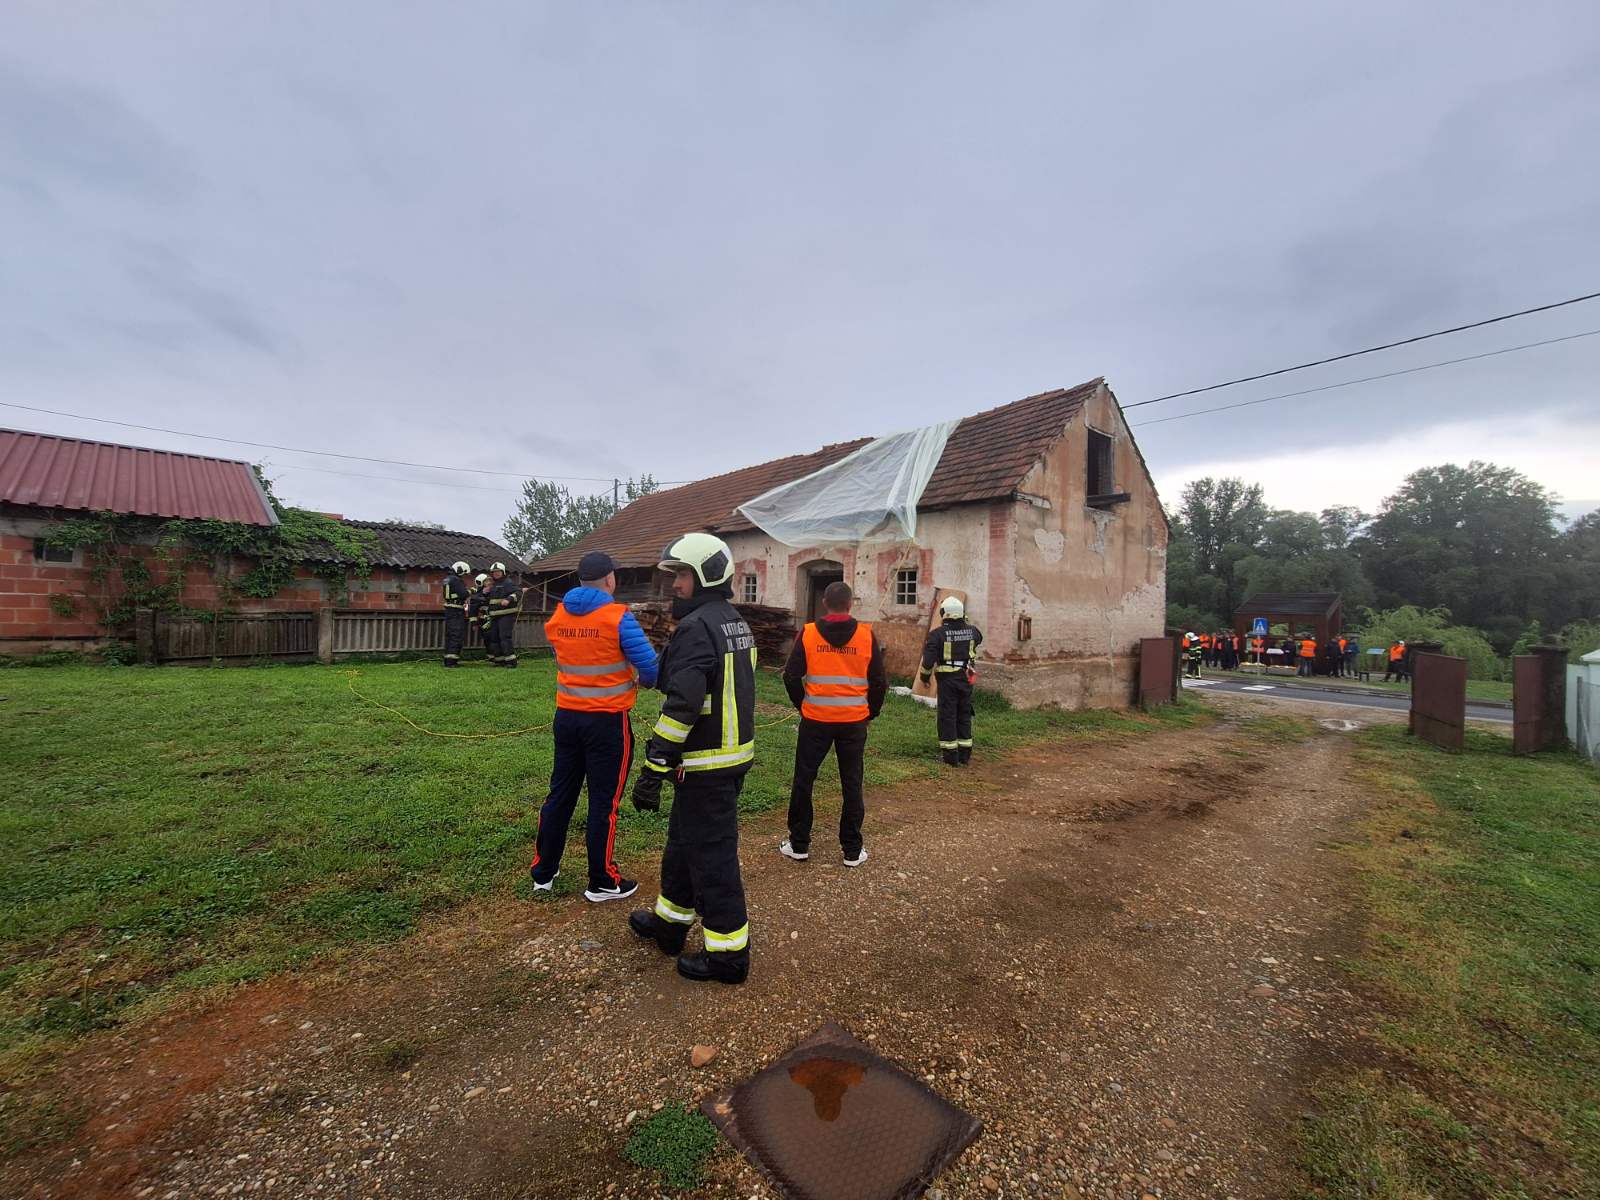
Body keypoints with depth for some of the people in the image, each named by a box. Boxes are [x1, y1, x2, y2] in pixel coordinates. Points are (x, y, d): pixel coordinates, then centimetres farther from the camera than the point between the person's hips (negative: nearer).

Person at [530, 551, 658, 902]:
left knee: (560, 795, 19)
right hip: (608, 722, -5)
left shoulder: (556, 617, 3)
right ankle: (602, 883, 20)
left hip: (566, 716, 6)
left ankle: (543, 872, 32)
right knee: (604, 802, 7)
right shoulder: (619, 617, -16)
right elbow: (651, 669, -16)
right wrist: (639, 680, 6)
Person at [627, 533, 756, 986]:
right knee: (683, 842, 23)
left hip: (706, 766, -10)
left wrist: (653, 769, -22)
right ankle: (669, 922, 41)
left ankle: (728, 954, 18)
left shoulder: (697, 628, -20)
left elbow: (681, 706, -26)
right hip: (735, 754, 10)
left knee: (711, 855, 4)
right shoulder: (737, 624, 11)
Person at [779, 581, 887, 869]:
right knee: (852, 785, 12)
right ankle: (853, 851, 21)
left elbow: (791, 677, -4)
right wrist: (871, 713, 14)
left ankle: (799, 845, 23)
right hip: (854, 723, 1)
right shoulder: (866, 635, -5)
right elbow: (879, 681, -1)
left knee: (803, 780, 13)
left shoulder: (807, 633, -6)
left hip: (815, 720, -1)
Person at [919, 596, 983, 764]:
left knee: (947, 716, 4)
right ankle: (964, 756, 21)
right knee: (964, 716, 14)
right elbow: (979, 637, 27)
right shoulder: (972, 631, 1)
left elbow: (928, 659, -14)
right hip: (966, 679, 4)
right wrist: (965, 623, 29)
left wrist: (925, 675, 4)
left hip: (947, 680, -4)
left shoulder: (938, 634, -13)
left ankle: (951, 757, 7)